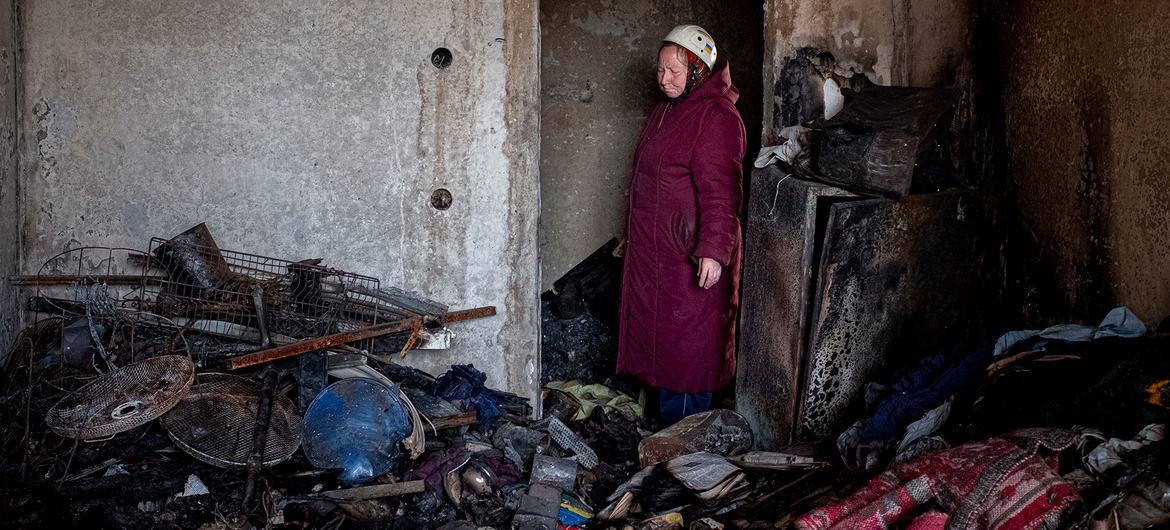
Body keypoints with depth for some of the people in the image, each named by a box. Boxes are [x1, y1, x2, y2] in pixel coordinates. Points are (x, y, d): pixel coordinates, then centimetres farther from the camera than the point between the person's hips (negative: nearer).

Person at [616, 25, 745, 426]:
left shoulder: (716, 117, -16)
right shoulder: (664, 111, 15)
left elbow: (721, 191, -22)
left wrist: (713, 250, -27)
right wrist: (634, 234, 26)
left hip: (691, 256, -10)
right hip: (653, 249, 10)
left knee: (688, 345, -1)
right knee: (658, 332, 15)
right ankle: (667, 417, 26)